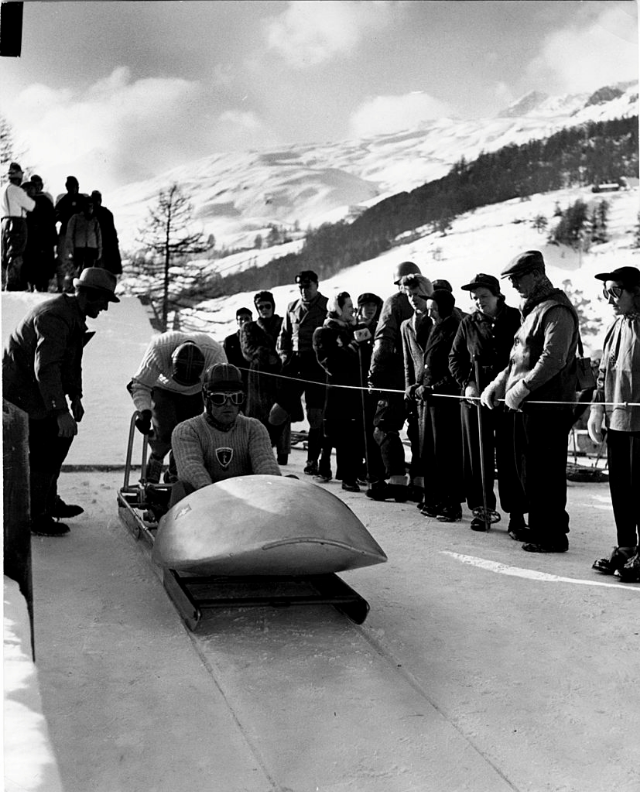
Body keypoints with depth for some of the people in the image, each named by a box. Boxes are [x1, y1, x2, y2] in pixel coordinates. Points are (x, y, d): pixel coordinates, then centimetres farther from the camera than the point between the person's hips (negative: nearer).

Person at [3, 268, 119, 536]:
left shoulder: (74, 316, 9)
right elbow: (46, 368, -33)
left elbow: (71, 361, 19)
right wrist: (61, 411, -36)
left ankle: (48, 501, 29)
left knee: (59, 439, 14)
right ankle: (34, 518, 0)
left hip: (37, 388, 10)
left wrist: (75, 397, 15)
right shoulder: (54, 317, -25)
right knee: (43, 451, -10)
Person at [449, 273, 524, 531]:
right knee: (477, 456, 7)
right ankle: (481, 509, 17)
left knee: (510, 456, 0)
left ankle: (516, 512, 7)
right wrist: (466, 384, -3)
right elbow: (455, 357, 11)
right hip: (475, 398, 2)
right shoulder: (468, 324, 7)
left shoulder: (515, 319, 0)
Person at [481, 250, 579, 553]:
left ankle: (554, 536, 3)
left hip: (548, 406, -10)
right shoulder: (532, 310, 20)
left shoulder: (557, 310, -12)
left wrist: (523, 387, -21)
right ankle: (537, 526, 26)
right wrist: (498, 384, 14)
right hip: (525, 404, 10)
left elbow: (553, 359, -22)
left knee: (546, 472, -4)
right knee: (527, 470, 15)